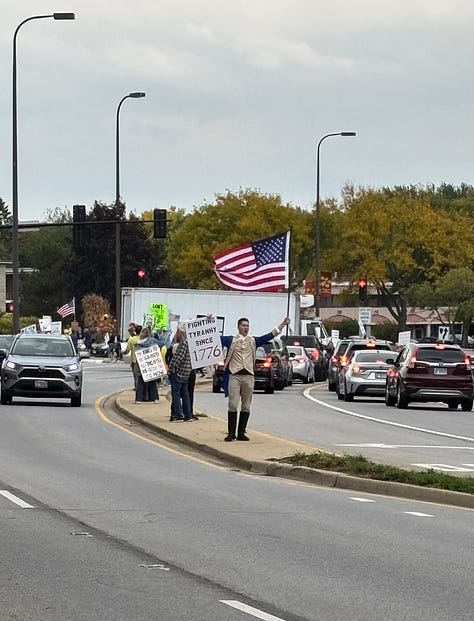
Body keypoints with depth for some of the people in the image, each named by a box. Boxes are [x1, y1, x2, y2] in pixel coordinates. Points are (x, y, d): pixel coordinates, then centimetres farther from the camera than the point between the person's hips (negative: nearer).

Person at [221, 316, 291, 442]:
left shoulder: (253, 341, 14)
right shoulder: (231, 340, 8)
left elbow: (269, 336, 12)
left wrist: (282, 325, 7)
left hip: (248, 376, 3)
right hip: (234, 375, -3)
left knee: (246, 406, 4)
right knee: (233, 405, -6)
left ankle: (241, 433, 10)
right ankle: (231, 433, -3)